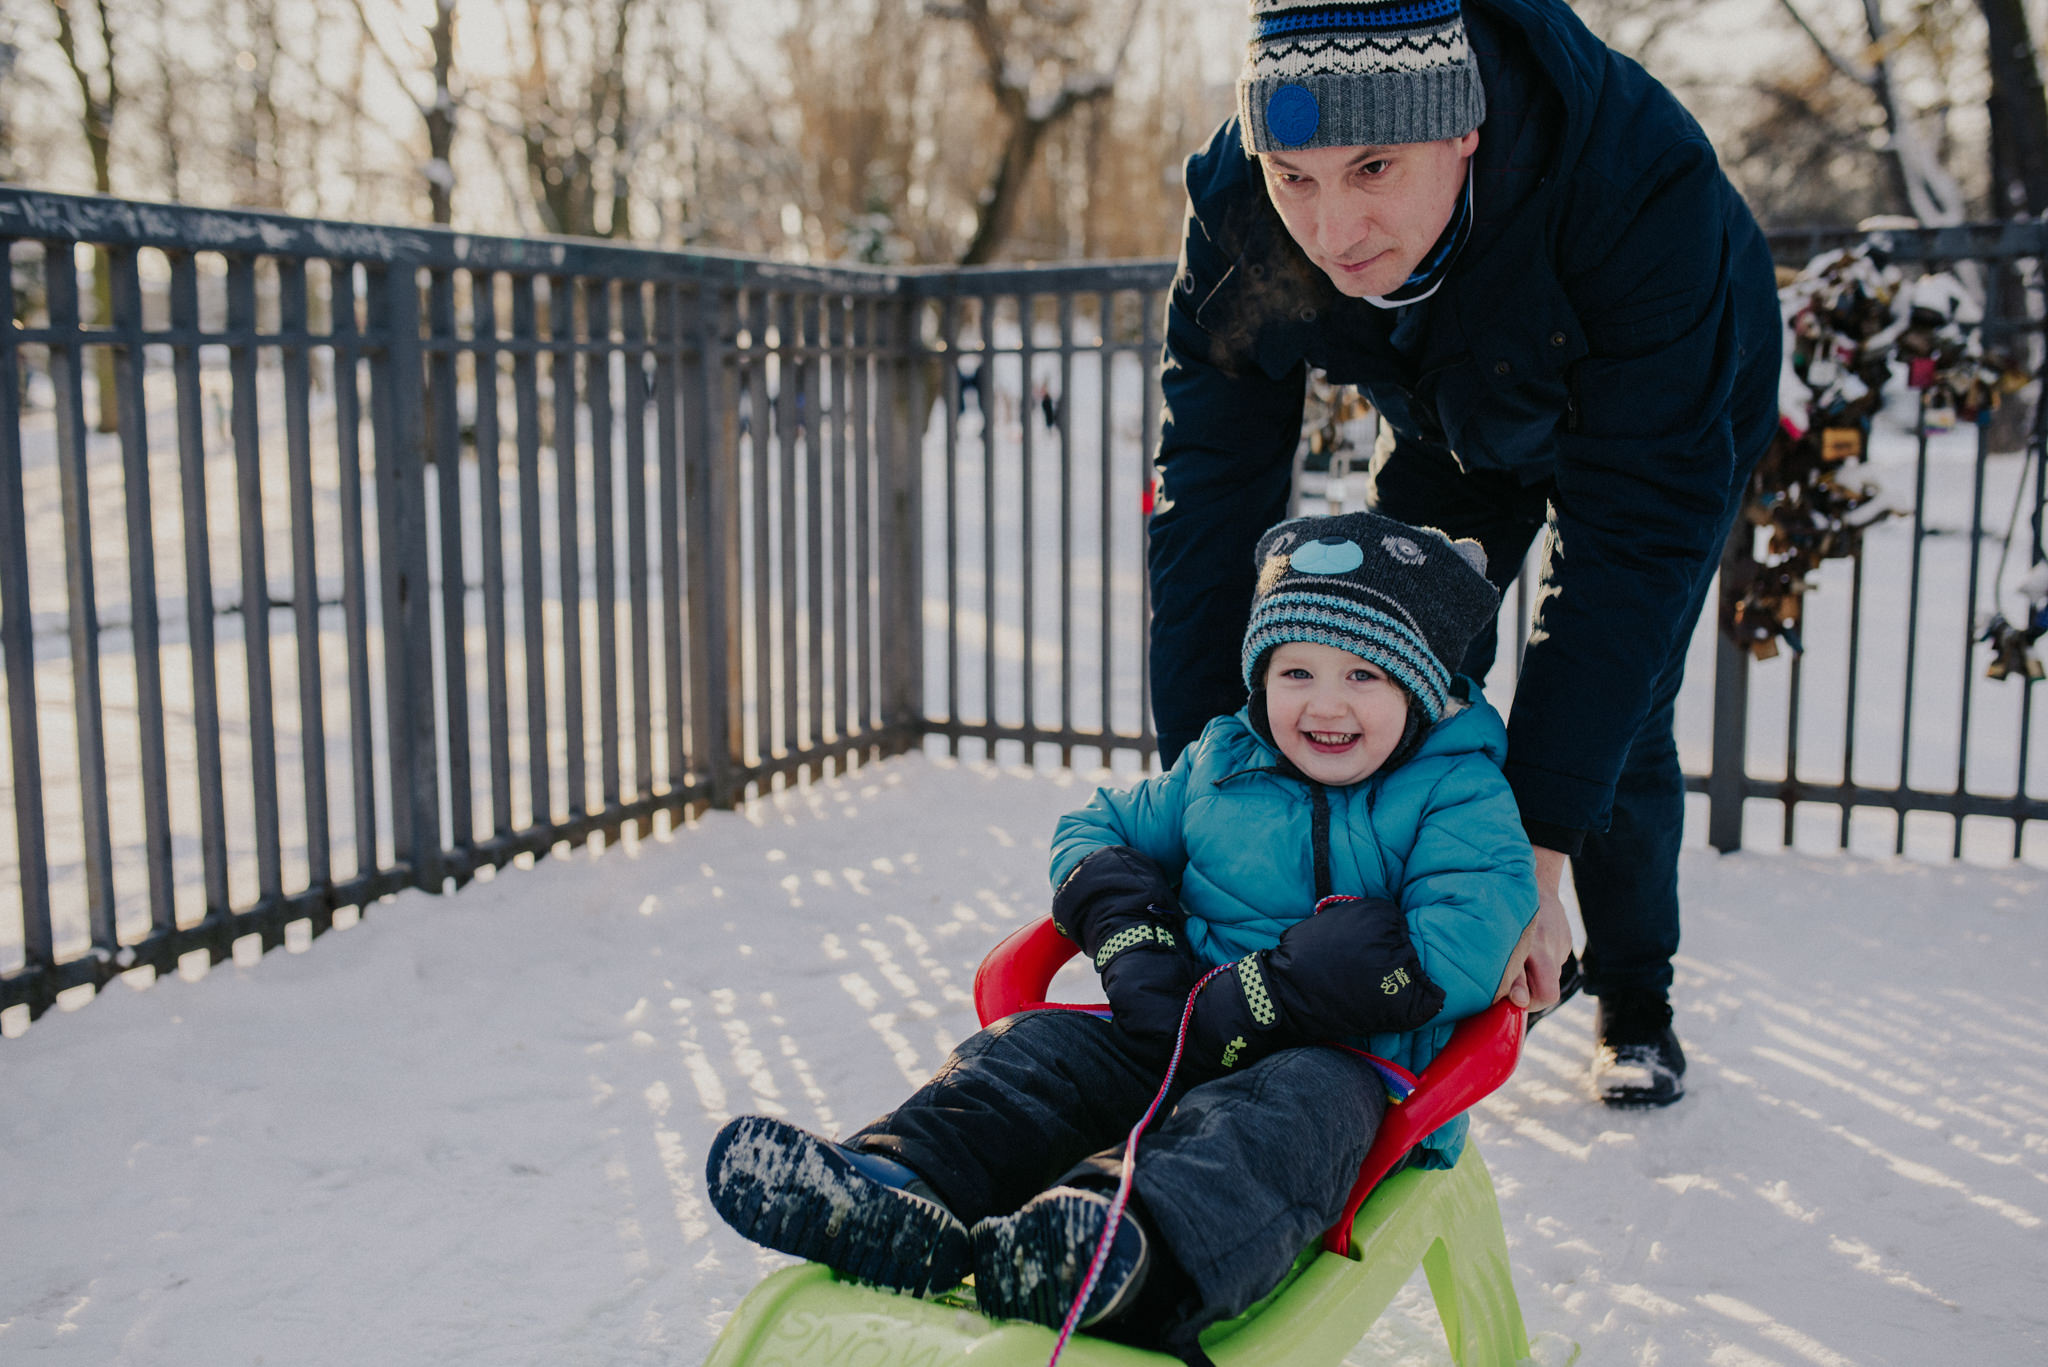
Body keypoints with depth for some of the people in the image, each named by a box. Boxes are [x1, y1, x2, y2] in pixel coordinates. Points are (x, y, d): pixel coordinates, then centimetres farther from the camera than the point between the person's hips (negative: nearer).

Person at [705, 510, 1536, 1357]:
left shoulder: (1460, 798, -1)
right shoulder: (1218, 765, 15)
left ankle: (1132, 1256, -68)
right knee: (1037, 1047, -17)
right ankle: (900, 1180, -43)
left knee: (1295, 1107, -38)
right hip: (1191, 1036, 5)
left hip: (1351, 1058, -5)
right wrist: (1133, 945, -1)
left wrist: (1242, 1008, -20)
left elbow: (1459, 952, -17)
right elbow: (1096, 831, 25)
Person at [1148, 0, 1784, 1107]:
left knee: (1616, 709, -10)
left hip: (1677, 408, -3)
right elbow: (1205, 505, -29)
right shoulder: (1237, 206, -33)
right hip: (1453, 420, 3)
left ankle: (1636, 1001, 16)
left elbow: (1635, 531, -44)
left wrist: (1535, 847, -48)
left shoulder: (1645, 186, -45)